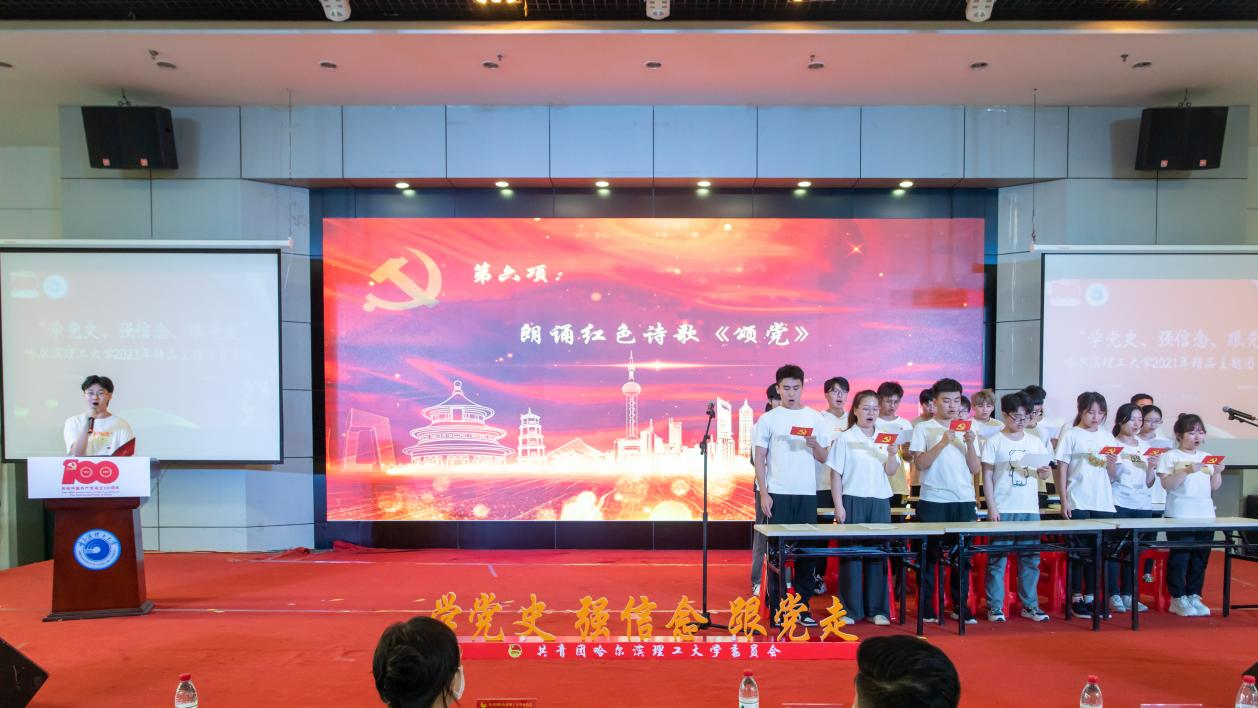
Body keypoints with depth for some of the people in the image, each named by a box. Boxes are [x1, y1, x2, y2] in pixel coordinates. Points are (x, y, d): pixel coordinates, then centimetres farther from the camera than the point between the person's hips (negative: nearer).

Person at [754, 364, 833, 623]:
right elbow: (759, 458, 0)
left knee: (806, 551, 4)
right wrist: (764, 494, -7)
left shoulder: (815, 418, 7)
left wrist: (814, 444, -12)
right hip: (778, 494, -2)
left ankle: (802, 608, 15)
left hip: (807, 494, 2)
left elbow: (824, 457, 10)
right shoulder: (768, 419, 1)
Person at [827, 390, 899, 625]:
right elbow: (836, 474, -3)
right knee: (851, 553, 0)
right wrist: (838, 505, -8)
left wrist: (892, 454, -13)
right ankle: (850, 609, 9)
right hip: (853, 500, -3)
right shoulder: (845, 438, -1)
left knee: (878, 554, 6)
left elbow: (890, 472, 6)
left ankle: (877, 609, 16)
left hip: (880, 501, 3)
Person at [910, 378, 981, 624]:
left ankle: (960, 606, 17)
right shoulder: (923, 429, 1)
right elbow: (920, 464, -9)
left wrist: (970, 444, -7)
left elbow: (975, 470, 7)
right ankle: (926, 606, 10)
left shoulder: (966, 430, 12)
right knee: (929, 555, 1)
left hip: (964, 501, 3)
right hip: (933, 501, -3)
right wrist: (943, 442, -16)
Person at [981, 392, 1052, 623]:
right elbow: (986, 476, -3)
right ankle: (995, 607, 7)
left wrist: (1044, 472, -9)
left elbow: (1044, 472, 16)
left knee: (1031, 558, 8)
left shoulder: (1035, 442, 10)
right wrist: (992, 508, -10)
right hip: (1002, 509, -4)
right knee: (997, 559, 0)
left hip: (1030, 509, 4)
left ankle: (1029, 605, 20)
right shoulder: (994, 442, -1)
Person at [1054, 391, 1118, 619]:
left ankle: (1092, 597, 16)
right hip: (1078, 503, -4)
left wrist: (1112, 463, -8)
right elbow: (1062, 470, -3)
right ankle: (1076, 598, 9)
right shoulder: (1071, 436, -1)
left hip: (1103, 503, 4)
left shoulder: (1107, 437, 10)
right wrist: (1064, 501, -8)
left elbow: (1111, 474, 14)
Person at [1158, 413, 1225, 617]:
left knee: (1200, 558, 8)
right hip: (1179, 516, -5)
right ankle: (1178, 598, 5)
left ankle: (1194, 596, 18)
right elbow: (1166, 484, -12)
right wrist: (1187, 471, -21)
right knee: (1179, 557, -3)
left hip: (1205, 515, 5)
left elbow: (1214, 488, 15)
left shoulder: (1207, 458, 14)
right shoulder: (1170, 457, -2)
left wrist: (1217, 472, -2)